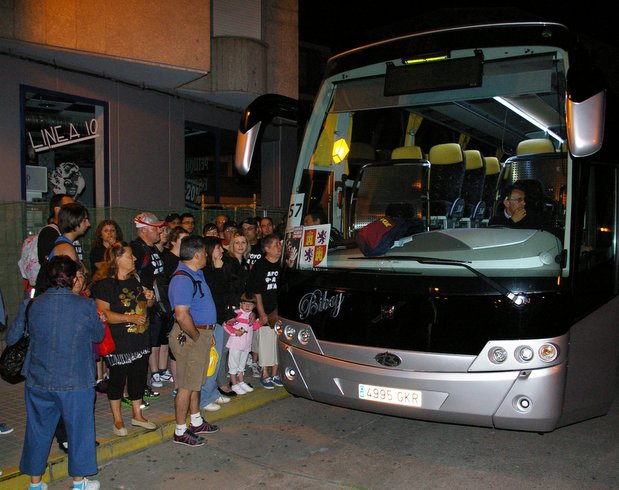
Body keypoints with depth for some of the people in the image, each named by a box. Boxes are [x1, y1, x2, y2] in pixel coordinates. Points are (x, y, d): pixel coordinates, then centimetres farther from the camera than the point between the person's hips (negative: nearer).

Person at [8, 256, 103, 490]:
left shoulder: (31, 305, -5)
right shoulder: (85, 305, -13)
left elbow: (11, 338, 6)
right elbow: (99, 336, 1)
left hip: (38, 382, 3)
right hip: (76, 382, -3)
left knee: (38, 430, 18)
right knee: (79, 429, 14)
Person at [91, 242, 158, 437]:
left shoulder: (134, 279, 12)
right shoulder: (104, 284, -14)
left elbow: (144, 305, 26)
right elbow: (103, 313, -22)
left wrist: (149, 298, 2)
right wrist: (130, 318, -27)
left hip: (140, 340, 7)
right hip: (119, 343, -7)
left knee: (139, 377, 14)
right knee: (117, 379, 6)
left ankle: (137, 415, 30)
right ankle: (117, 420, 21)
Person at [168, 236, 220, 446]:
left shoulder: (196, 274, 10)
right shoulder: (183, 279, -22)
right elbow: (182, 315, -31)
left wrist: (208, 333, 16)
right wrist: (197, 336, -20)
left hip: (201, 334, 10)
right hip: (189, 337, -10)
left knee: (195, 382, 20)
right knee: (187, 386, 1)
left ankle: (196, 422, 34)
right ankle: (180, 432, 12)